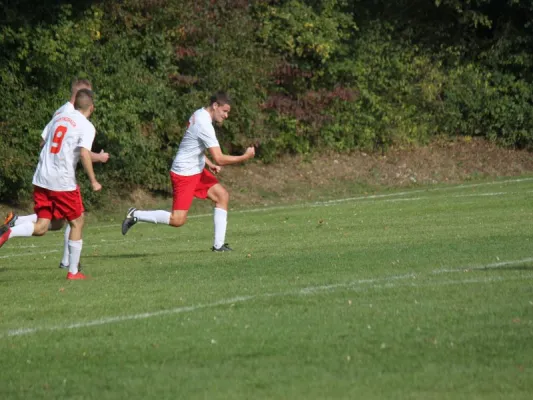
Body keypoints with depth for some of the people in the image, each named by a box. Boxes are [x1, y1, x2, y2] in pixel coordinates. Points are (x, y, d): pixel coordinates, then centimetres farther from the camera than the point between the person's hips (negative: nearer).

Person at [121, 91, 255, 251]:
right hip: (184, 175, -10)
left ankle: (218, 244, 5)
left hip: (197, 171, 10)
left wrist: (209, 164, 12)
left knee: (222, 196, 4)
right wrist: (244, 157, -15)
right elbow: (219, 159, -26)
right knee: (178, 219, -11)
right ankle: (136, 215, 3)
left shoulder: (199, 115, 7)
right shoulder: (205, 125, -24)